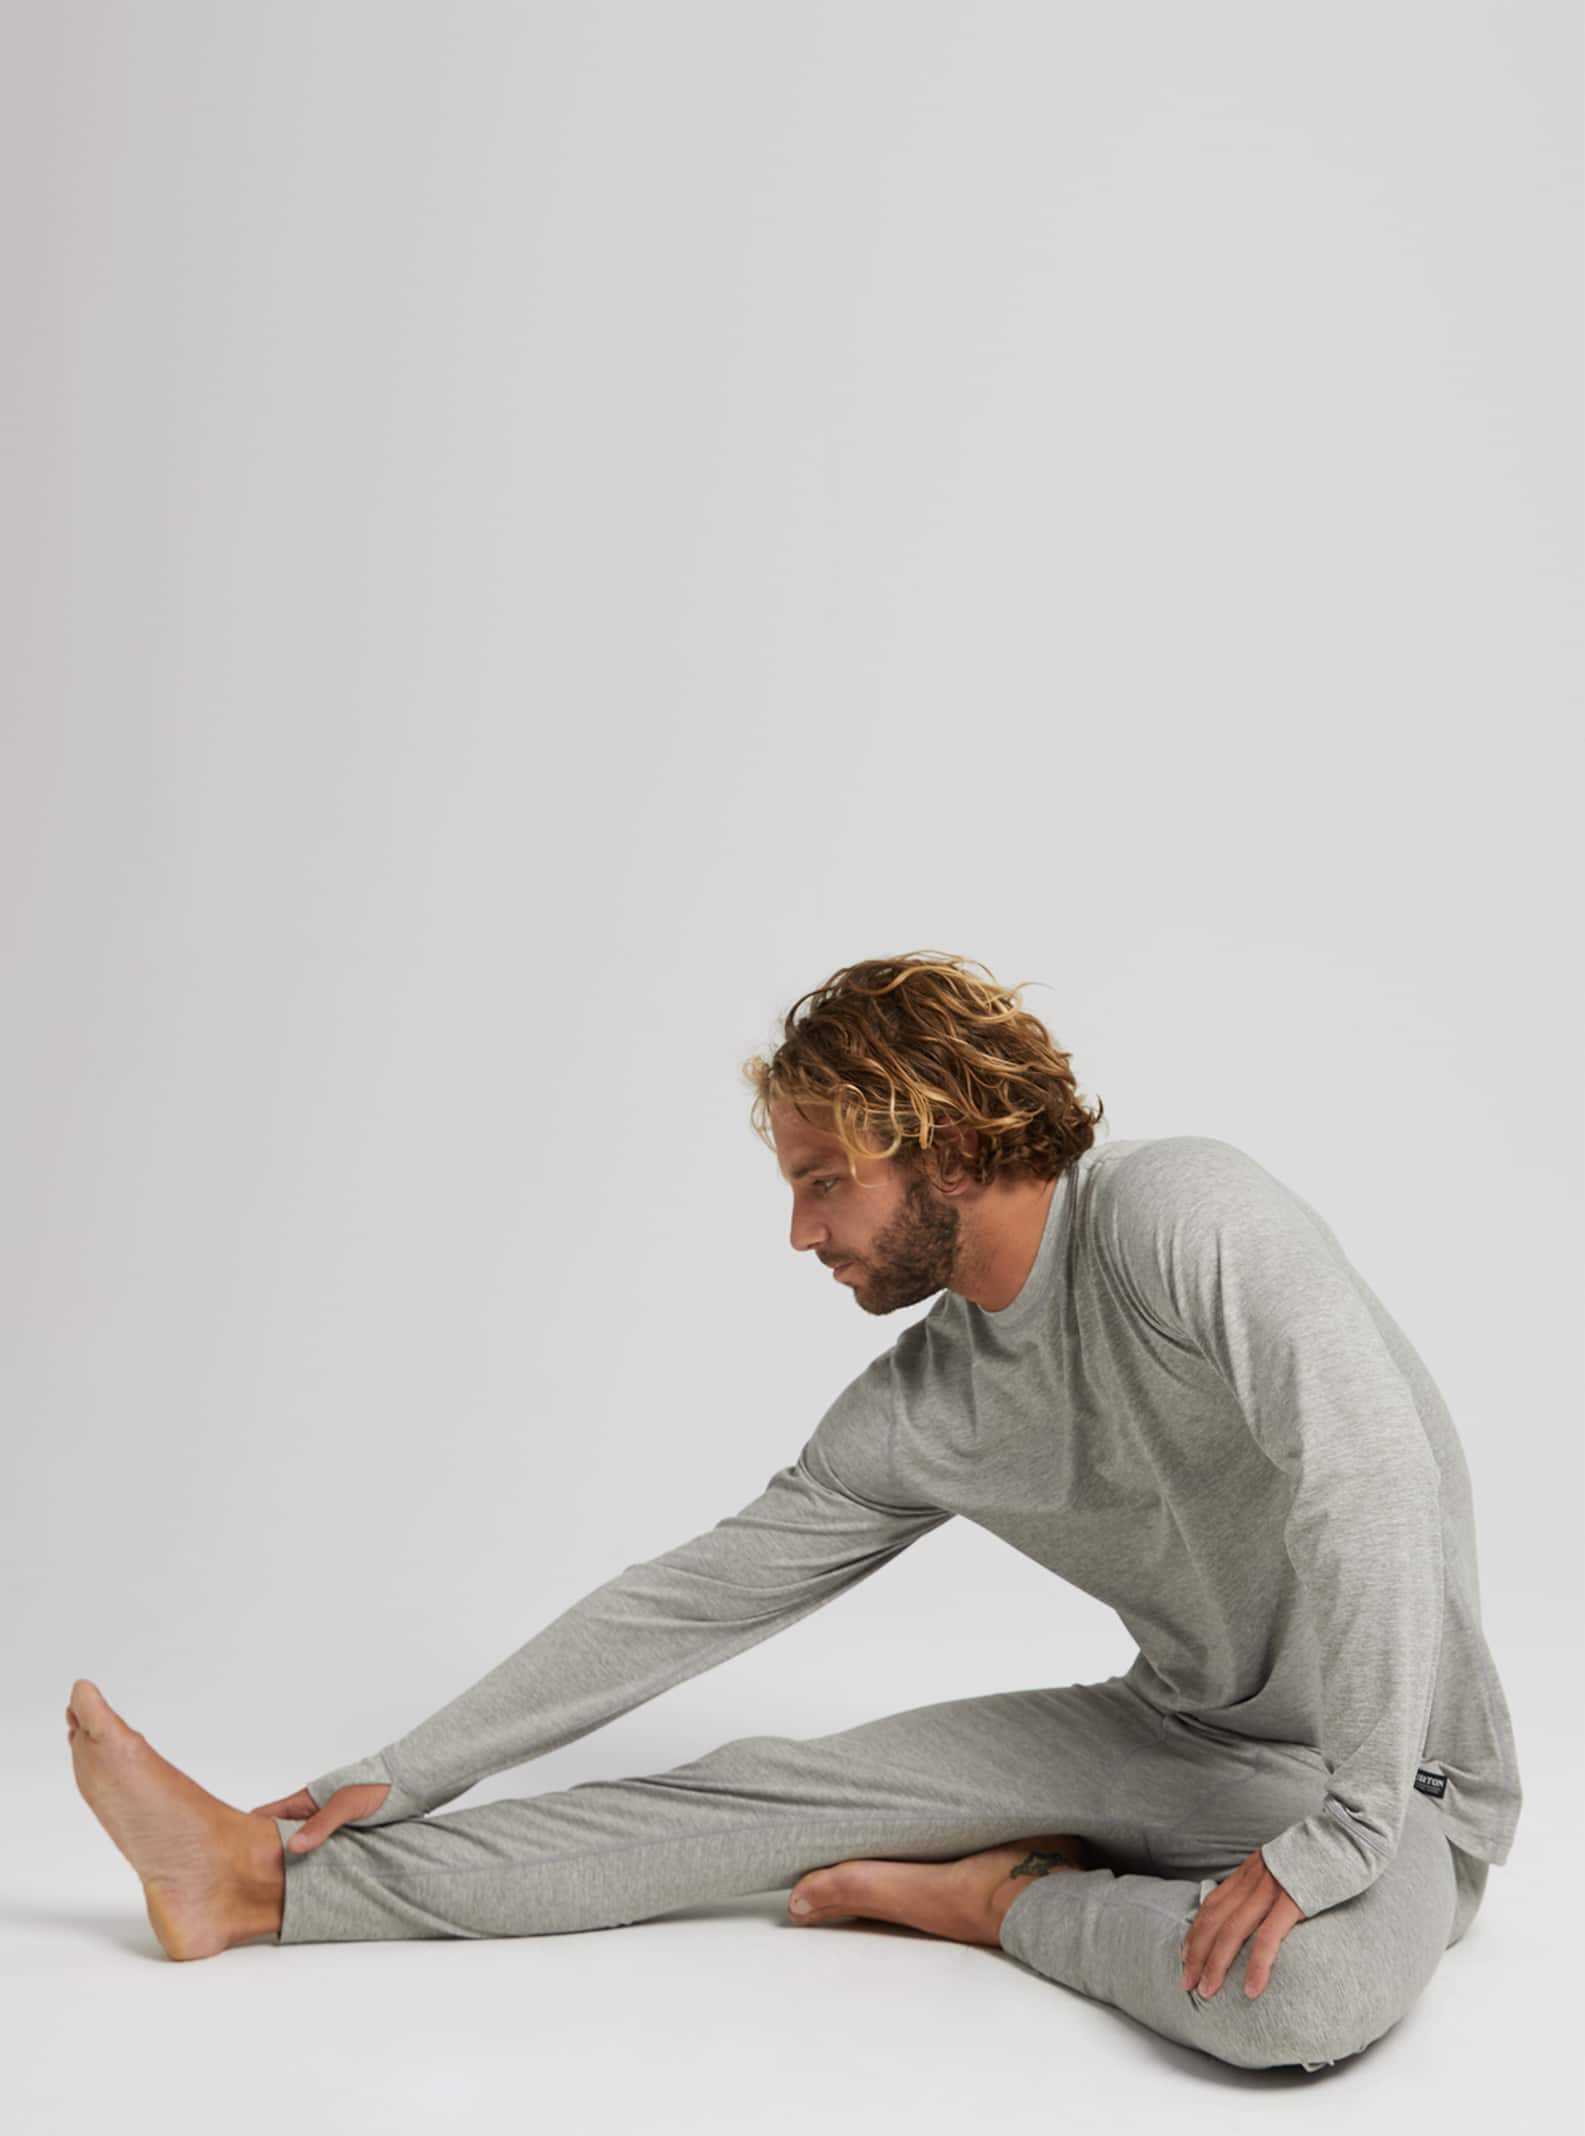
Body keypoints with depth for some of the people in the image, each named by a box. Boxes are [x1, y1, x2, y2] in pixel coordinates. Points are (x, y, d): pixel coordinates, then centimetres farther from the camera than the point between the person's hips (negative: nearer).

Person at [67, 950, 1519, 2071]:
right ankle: (268, 1885, -2)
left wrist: (1338, 1833, -34)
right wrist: (395, 1777, -1)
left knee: (1297, 1993, -39)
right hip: (1177, 1733, 5)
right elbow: (689, 1602, -1)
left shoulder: (1176, 1218, -25)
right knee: (772, 1790, -6)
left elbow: (1372, 1482, -33)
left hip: (1399, 1773, -5)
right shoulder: (919, 1411, -3)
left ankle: (1000, 1898, -9)